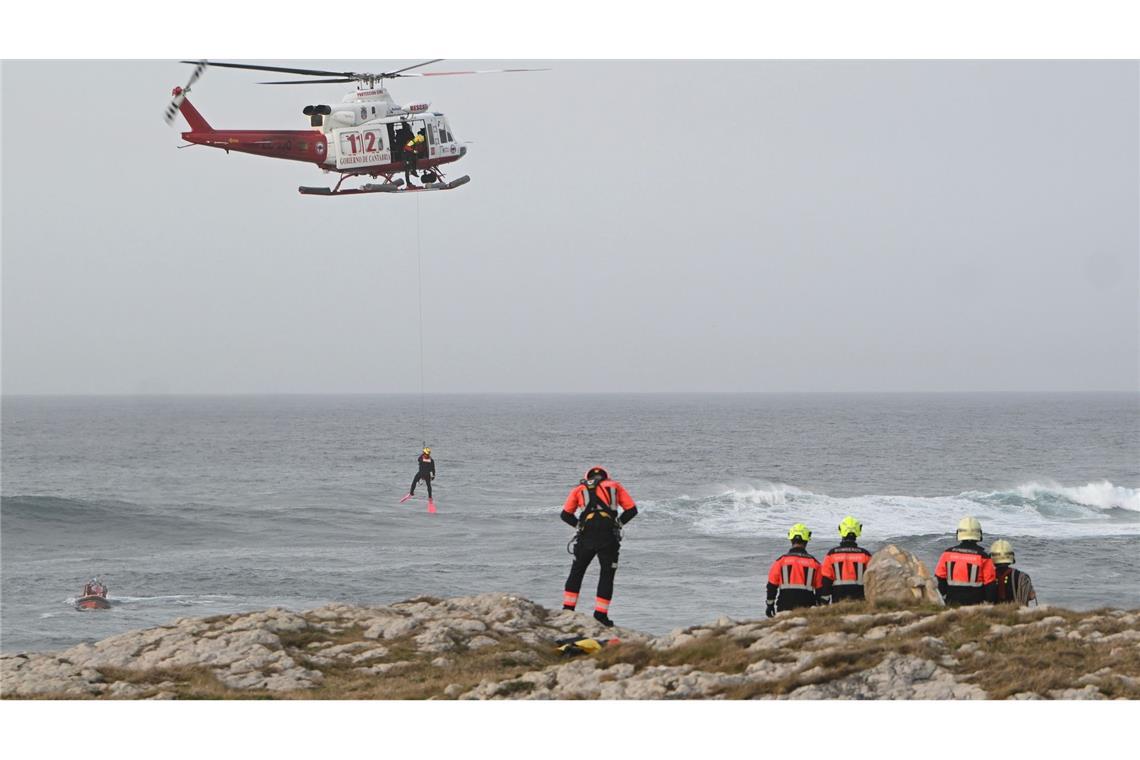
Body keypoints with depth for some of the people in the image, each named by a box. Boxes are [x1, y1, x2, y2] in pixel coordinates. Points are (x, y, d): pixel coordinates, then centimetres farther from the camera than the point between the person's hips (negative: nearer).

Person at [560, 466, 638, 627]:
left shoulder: (580, 489, 22)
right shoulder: (615, 487, 21)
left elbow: (565, 515, 13)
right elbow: (632, 510, 14)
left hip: (586, 536, 1)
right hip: (609, 537, -1)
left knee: (576, 572, 16)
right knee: (607, 576, 9)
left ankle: (568, 609, 14)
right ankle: (600, 614, 6)